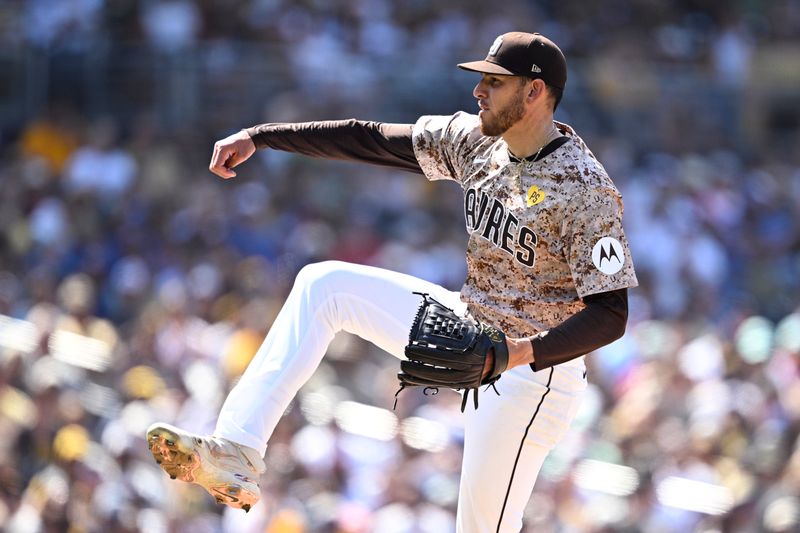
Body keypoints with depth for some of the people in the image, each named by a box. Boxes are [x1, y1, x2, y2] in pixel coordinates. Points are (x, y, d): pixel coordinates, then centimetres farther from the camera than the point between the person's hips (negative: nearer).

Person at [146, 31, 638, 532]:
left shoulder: (585, 188, -24)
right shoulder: (476, 139, -2)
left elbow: (610, 316, -27)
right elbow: (371, 139, 5)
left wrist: (518, 354, -40)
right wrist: (259, 136, 0)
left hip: (533, 366, -8)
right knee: (325, 284, -2)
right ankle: (235, 454, -11)